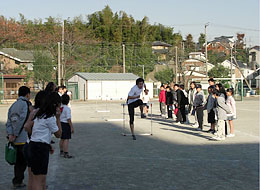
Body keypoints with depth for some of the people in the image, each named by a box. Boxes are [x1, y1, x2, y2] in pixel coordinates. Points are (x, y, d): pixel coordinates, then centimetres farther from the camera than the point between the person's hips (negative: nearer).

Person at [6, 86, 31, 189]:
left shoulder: (13, 105, 15)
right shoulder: (25, 104, -10)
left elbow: (9, 121, 8)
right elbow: (21, 121, -18)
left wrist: (10, 134, 0)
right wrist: (15, 135, -14)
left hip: (16, 140, 8)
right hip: (24, 140, -8)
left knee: (19, 161, 16)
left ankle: (17, 182, 22)